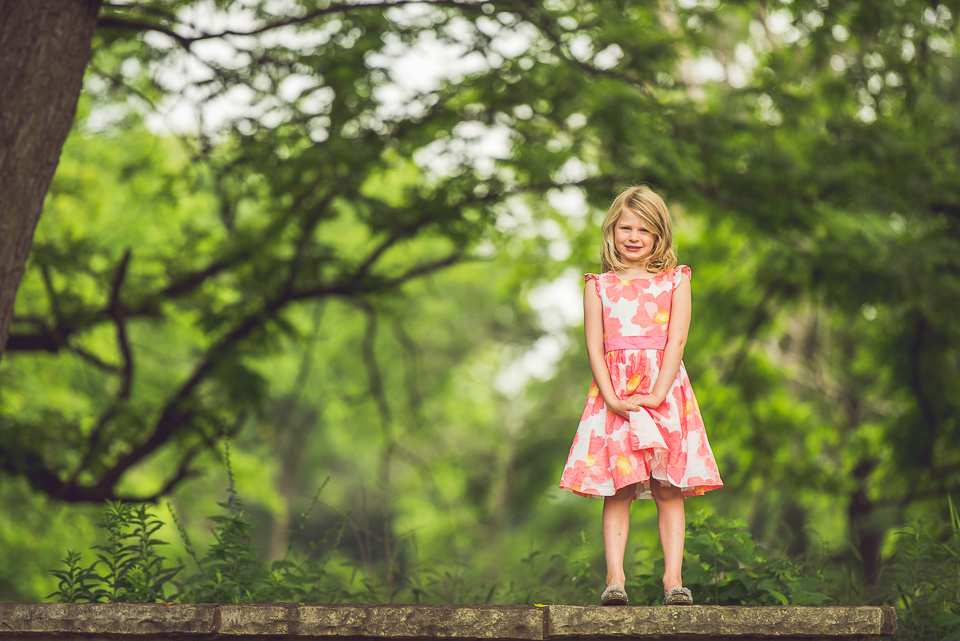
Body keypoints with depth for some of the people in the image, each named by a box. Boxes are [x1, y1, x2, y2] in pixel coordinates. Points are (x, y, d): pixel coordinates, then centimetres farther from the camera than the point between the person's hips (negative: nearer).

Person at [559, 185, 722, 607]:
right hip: (614, 395, 0)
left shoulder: (675, 280, 8)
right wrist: (611, 398, -12)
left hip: (665, 392, 0)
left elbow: (676, 340, -1)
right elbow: (594, 347, 2)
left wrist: (657, 394, -13)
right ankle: (614, 579, -6)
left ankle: (673, 579, -3)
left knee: (669, 491, -3)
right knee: (617, 491, -4)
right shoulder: (599, 286, 10)